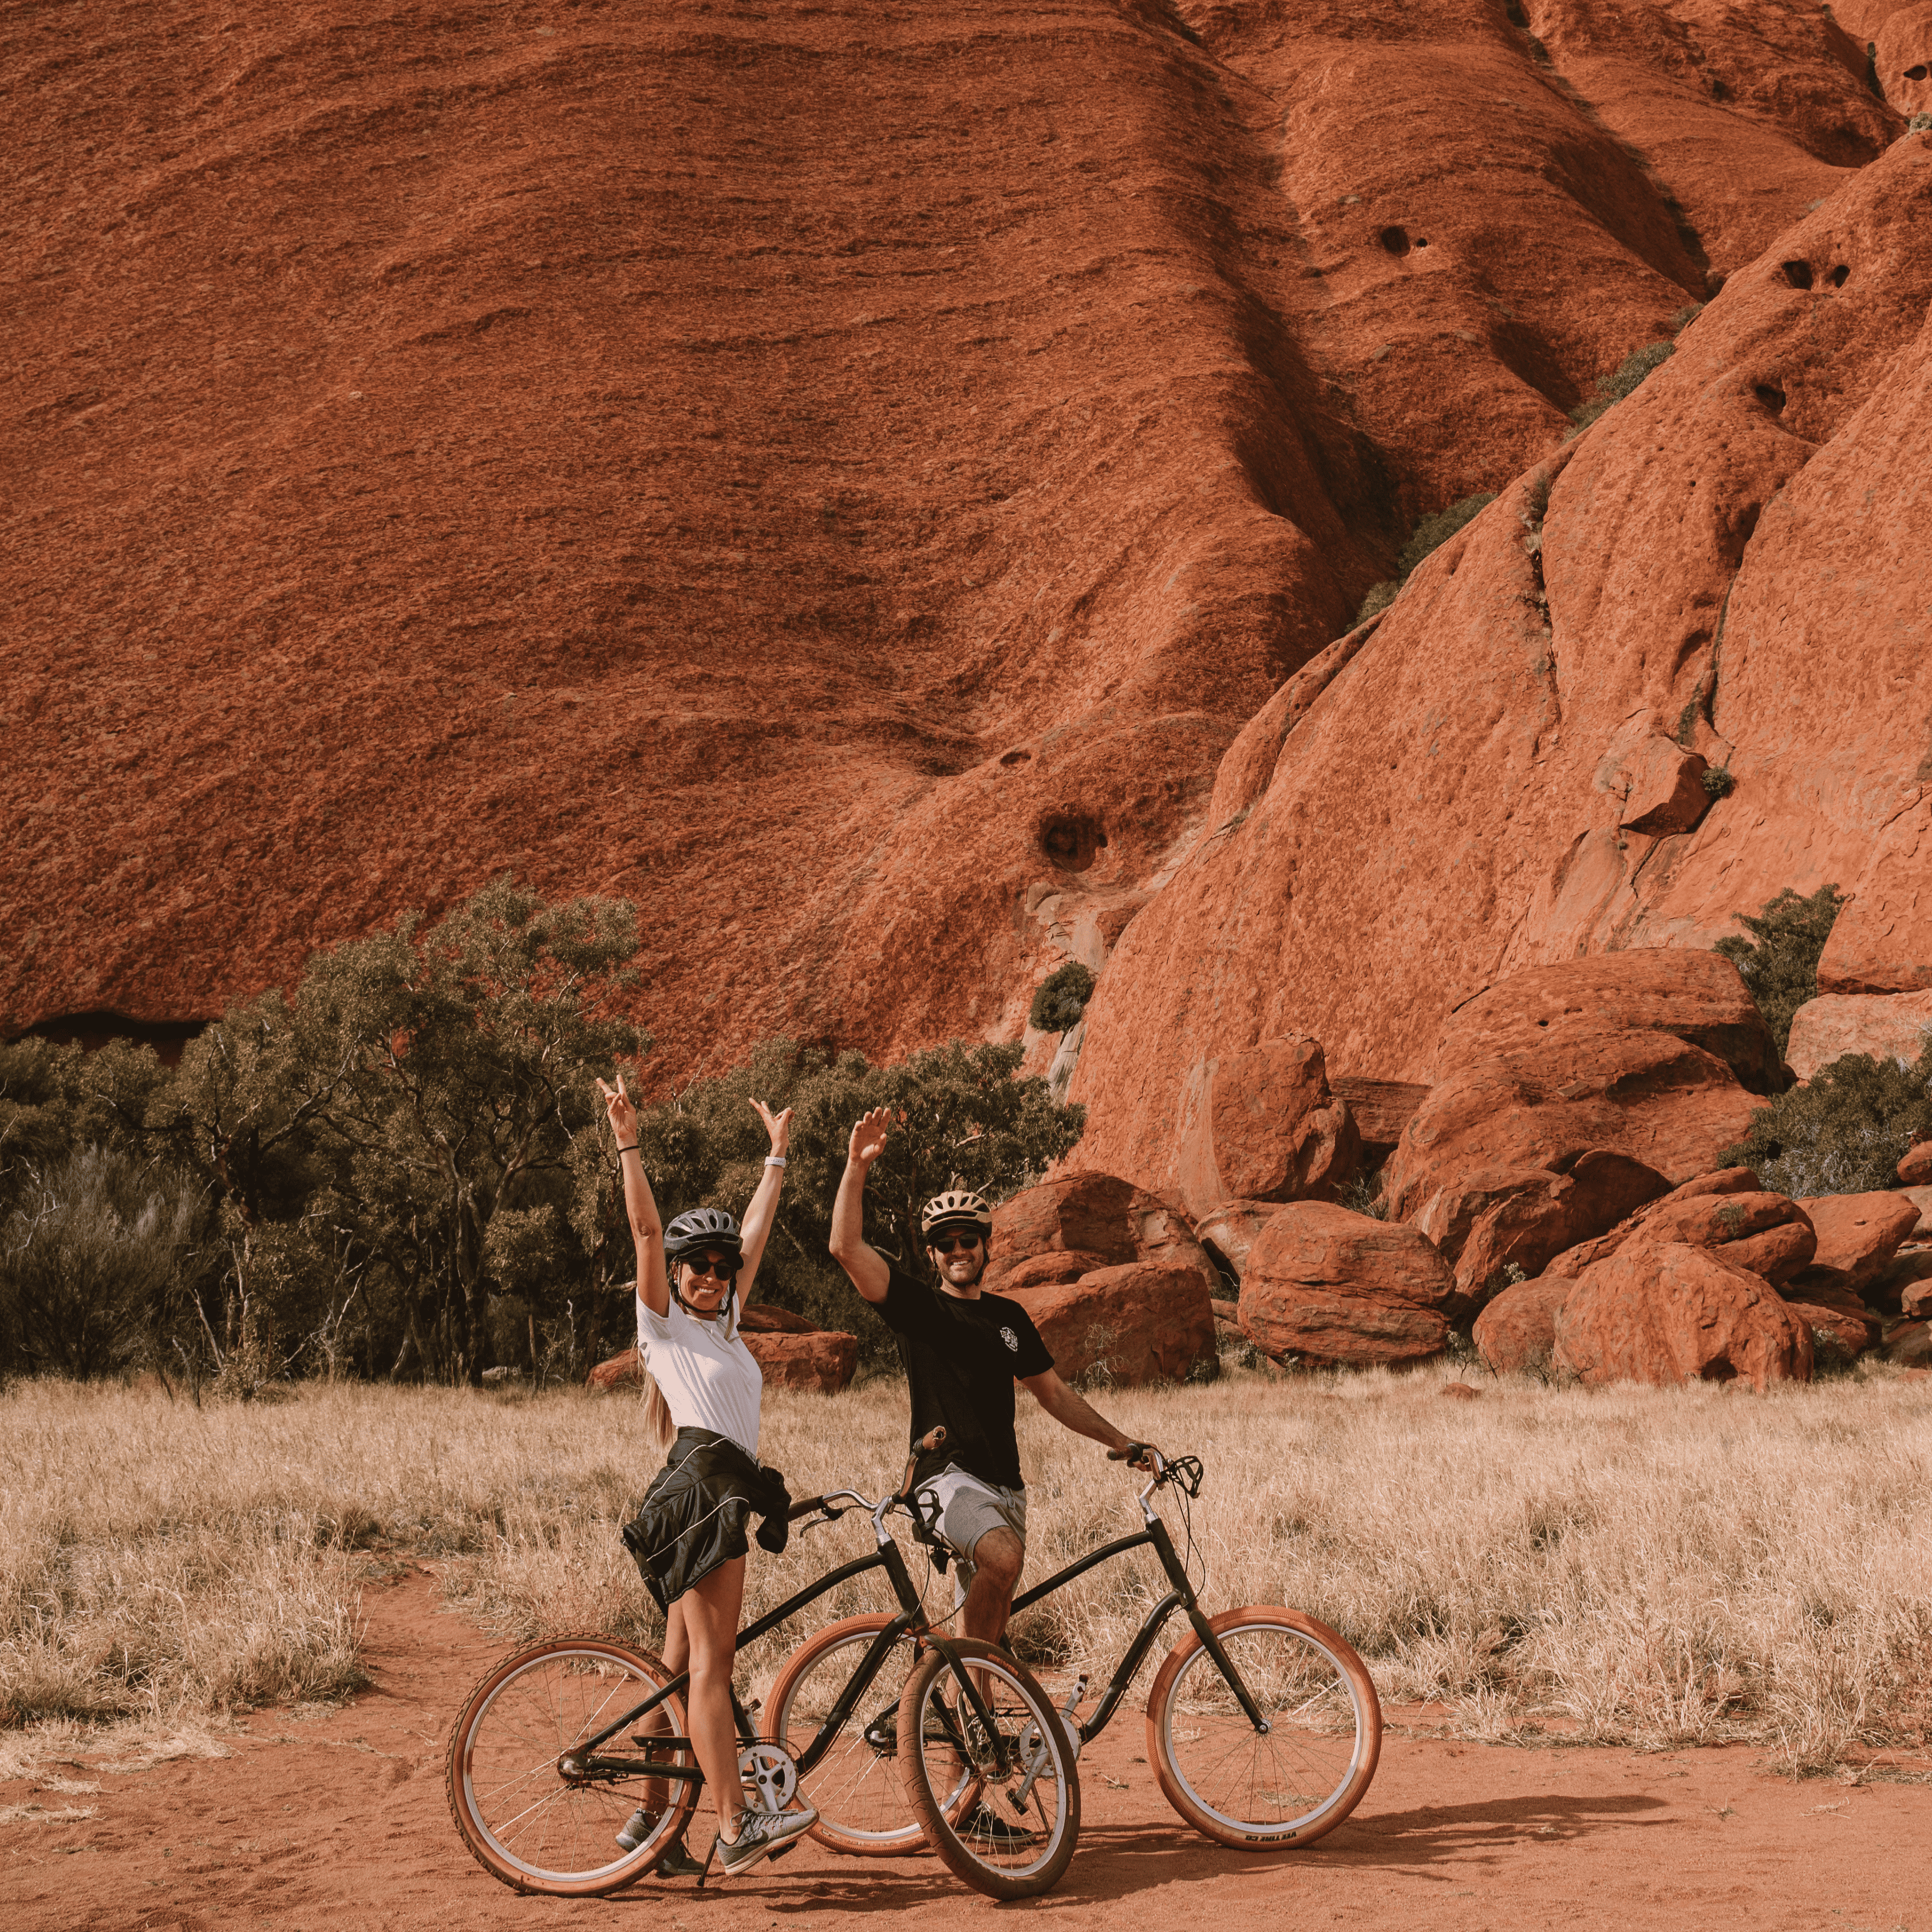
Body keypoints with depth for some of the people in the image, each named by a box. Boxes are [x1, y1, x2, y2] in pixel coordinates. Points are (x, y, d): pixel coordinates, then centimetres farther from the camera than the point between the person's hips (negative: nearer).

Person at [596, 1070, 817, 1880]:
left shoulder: (724, 1327, 23)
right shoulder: (664, 1324, 5)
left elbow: (756, 1233, 29)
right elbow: (647, 1232, -6)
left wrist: (777, 1154, 34)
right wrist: (628, 1144, -11)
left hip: (725, 1500, 8)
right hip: (698, 1492, -8)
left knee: (687, 1668, 9)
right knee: (709, 1662, -15)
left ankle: (650, 1824, 14)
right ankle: (735, 1826, -23)